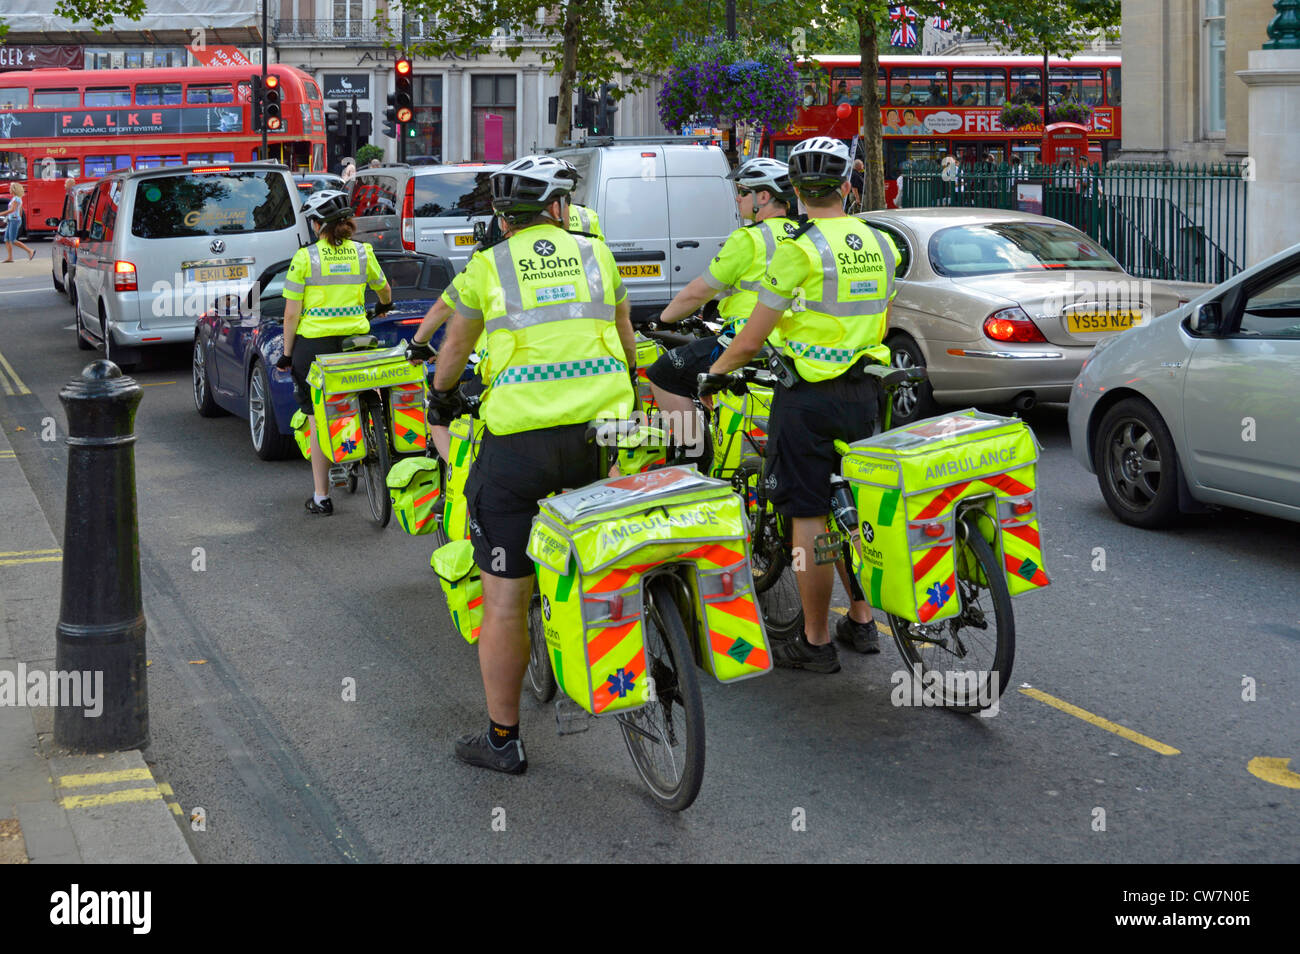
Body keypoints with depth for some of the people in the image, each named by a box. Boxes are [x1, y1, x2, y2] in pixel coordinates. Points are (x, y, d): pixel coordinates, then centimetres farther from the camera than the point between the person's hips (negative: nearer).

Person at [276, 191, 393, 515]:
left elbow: (292, 312, -6)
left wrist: (287, 353, 4)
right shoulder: (363, 253, 4)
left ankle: (321, 497, 7)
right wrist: (384, 307, 45)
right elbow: (384, 291, 22)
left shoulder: (305, 257, -6)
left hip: (315, 343, -2)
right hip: (357, 341, 2)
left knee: (318, 420, 4)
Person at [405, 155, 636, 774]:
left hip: (517, 441, -2)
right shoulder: (595, 254, 13)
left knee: (505, 601, 4)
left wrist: (440, 396, 41)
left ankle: (502, 739, 11)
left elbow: (454, 349, 21)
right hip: (601, 433, 3)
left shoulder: (487, 267, 7)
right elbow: (624, 337, 26)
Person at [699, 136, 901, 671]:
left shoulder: (801, 250, -15)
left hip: (808, 397, -7)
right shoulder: (881, 245, 5)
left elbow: (751, 340, -12)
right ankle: (862, 621, 28)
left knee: (808, 518, 1)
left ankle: (816, 642, 7)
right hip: (862, 393, 7)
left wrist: (716, 372, 5)